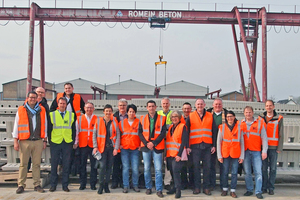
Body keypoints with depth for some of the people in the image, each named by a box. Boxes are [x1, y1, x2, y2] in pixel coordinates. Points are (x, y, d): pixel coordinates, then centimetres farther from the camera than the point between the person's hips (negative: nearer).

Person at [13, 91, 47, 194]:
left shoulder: (42, 110, 10)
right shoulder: (20, 110, 5)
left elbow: (44, 126, 13)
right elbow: (16, 126, 5)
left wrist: (45, 140, 9)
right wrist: (15, 141, -1)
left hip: (38, 141, 2)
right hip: (24, 141, -1)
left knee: (37, 164, 5)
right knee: (23, 164, 2)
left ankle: (37, 185, 12)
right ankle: (21, 185, 10)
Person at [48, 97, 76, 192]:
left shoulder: (72, 115, 8)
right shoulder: (52, 115, 6)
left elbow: (74, 129, 10)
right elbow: (49, 129, 6)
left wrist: (73, 141, 3)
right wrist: (50, 141, 1)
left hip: (67, 143, 1)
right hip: (55, 143, -1)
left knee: (66, 165, 4)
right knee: (54, 164, 4)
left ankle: (65, 185, 13)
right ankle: (53, 185, 15)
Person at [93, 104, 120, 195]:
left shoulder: (114, 122, 7)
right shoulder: (98, 121, 5)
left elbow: (118, 135, 6)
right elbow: (94, 135, 5)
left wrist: (116, 147, -3)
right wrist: (95, 147, -5)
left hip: (111, 147, 2)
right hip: (102, 147, -1)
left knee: (109, 167, 5)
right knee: (102, 166, -10)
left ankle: (106, 185, 17)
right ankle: (101, 185, 4)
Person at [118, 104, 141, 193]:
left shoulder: (139, 122, 3)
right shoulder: (122, 122, 8)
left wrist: (140, 145, 0)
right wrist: (119, 144, 7)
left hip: (135, 149, -1)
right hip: (124, 149, 1)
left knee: (135, 168, -1)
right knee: (125, 168, 2)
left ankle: (135, 185, 15)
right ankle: (125, 186, 10)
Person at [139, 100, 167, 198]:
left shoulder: (162, 119, 1)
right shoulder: (142, 118, 7)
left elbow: (163, 133, -3)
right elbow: (140, 132, 5)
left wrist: (153, 143, -11)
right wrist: (146, 143, -8)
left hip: (157, 147, -2)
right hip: (145, 147, 2)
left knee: (158, 169, -3)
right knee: (146, 169, 7)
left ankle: (159, 190, 4)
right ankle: (148, 188, 20)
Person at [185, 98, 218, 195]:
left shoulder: (210, 116, 8)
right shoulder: (190, 116, 5)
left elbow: (214, 131, 9)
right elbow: (186, 132, 4)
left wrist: (214, 145, 3)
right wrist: (187, 146, -3)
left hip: (207, 145, 1)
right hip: (195, 145, -1)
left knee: (207, 167, 4)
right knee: (196, 166, 2)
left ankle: (206, 187, 12)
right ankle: (197, 187, 11)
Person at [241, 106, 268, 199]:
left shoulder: (260, 123, 4)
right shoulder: (241, 124, 9)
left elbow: (264, 138, 3)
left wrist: (264, 151, -3)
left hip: (256, 151, -1)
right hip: (245, 152, 2)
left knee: (258, 172, -3)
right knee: (247, 172, 6)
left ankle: (258, 192, 3)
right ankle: (249, 190, 16)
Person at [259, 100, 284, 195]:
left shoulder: (279, 119, 4)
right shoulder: (261, 118, 10)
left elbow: (281, 135, 3)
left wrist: (280, 148, -5)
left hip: (273, 148, -1)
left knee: (273, 168, 2)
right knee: (264, 168, 2)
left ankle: (271, 188, 11)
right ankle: (264, 187, 11)